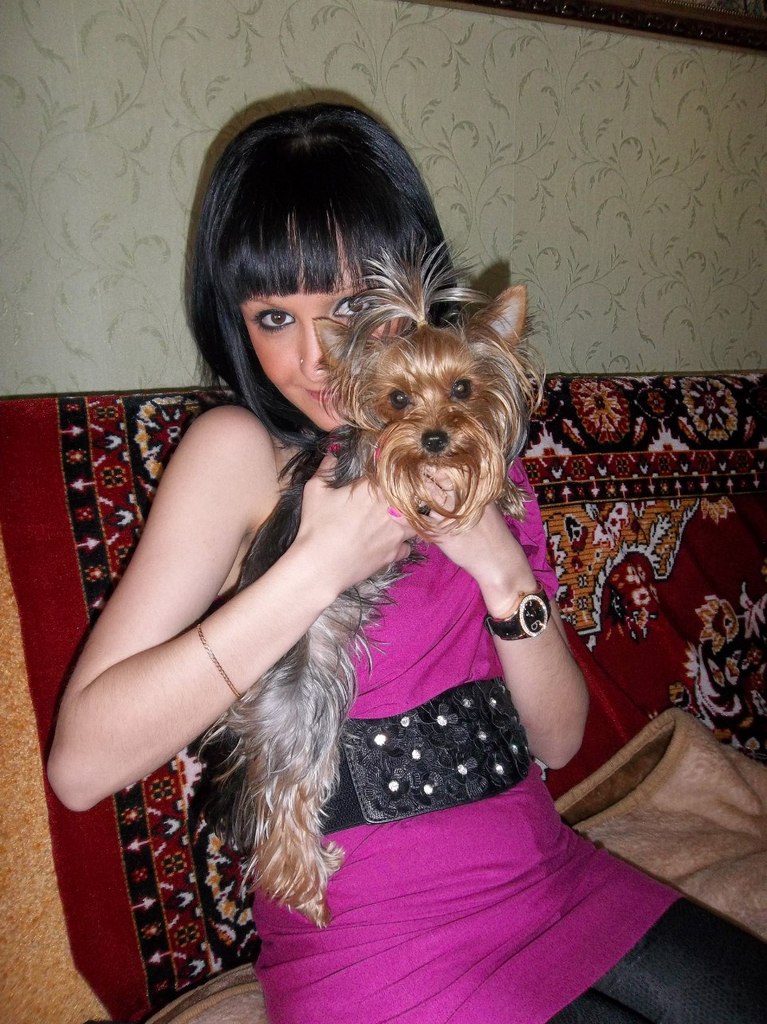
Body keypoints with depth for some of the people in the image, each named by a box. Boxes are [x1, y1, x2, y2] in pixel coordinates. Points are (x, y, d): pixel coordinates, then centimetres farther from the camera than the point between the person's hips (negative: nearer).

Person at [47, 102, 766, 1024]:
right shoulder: (238, 451, -11)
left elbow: (558, 739, 2)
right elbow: (81, 764, -21)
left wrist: (502, 568, -16)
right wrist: (319, 565, -24)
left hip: (549, 877, 6)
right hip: (375, 947, -5)